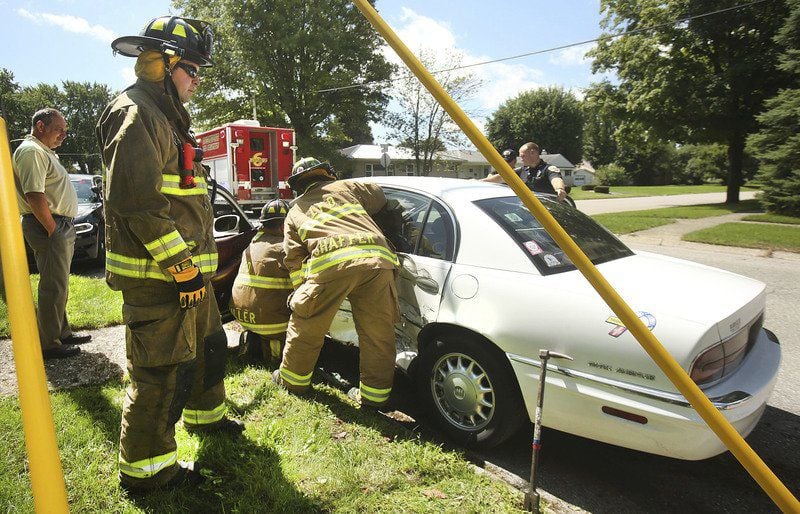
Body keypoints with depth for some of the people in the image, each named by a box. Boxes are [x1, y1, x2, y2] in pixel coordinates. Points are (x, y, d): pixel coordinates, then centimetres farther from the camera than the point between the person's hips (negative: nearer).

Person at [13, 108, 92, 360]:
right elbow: (34, 196, -22)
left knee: (59, 285, 17)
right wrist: (53, 230, -20)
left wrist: (65, 232, 17)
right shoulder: (31, 151, -12)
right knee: (53, 287, -6)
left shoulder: (45, 152, 21)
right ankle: (49, 344, 2)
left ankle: (62, 332, 29)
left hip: (61, 226, 11)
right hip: (48, 226, -11)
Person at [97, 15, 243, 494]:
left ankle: (205, 413, 43)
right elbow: (138, 203, -24)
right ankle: (145, 467, 14)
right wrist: (182, 267, -21)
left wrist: (197, 261, 23)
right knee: (162, 369, -2)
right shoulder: (136, 114, -13)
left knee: (209, 344, 23)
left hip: (188, 270, 11)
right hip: (157, 275, -11)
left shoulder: (167, 116, 21)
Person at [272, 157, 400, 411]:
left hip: (330, 264, -1)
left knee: (306, 324, 20)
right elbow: (379, 196, 42)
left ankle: (293, 378, 37)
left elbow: (294, 259, 25)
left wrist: (301, 292, 32)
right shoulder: (345, 187, 29)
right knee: (378, 332, 12)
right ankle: (375, 394, 23)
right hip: (375, 258, 1)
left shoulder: (295, 212, 29)